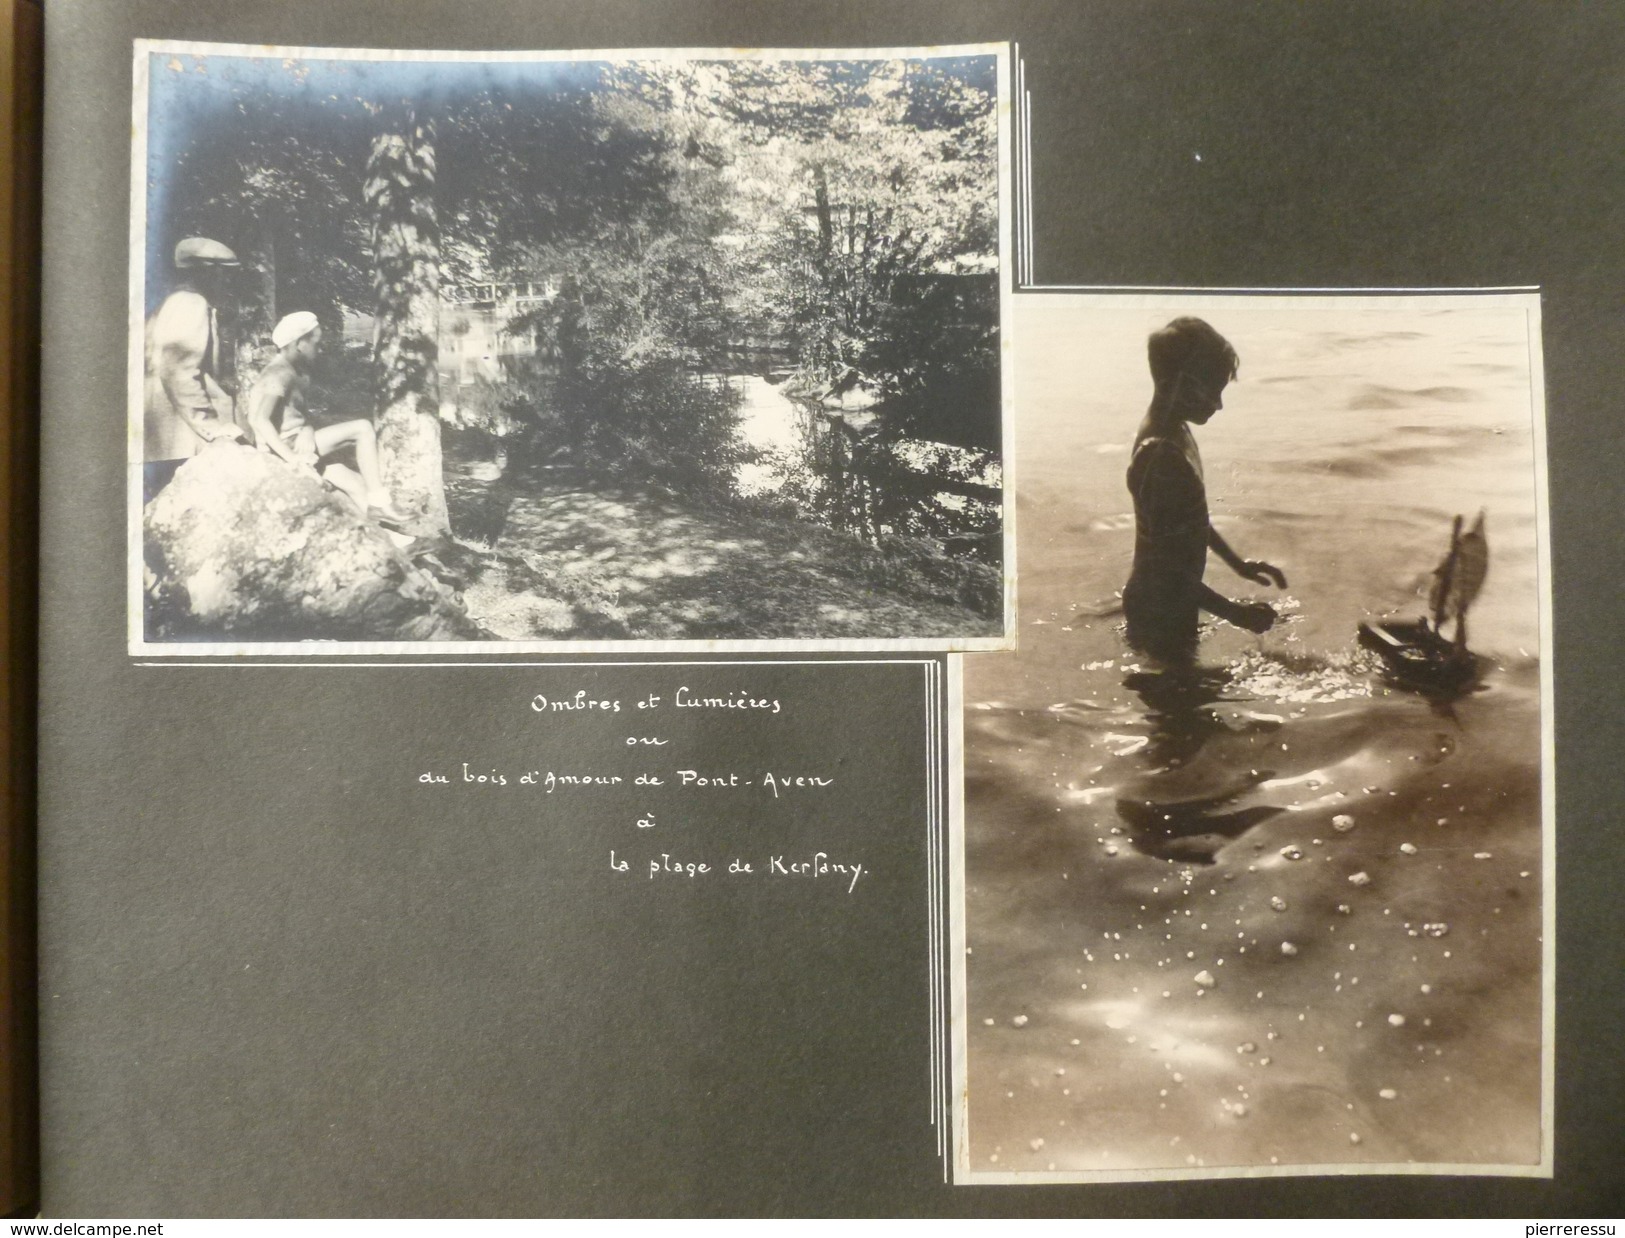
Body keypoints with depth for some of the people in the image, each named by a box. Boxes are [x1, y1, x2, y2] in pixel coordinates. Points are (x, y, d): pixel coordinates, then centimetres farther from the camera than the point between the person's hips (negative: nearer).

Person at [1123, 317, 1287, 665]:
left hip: (1171, 605, 9)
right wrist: (1234, 612, -21)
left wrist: (1238, 563, 17)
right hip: (1159, 612, -9)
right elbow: (1165, 568, -27)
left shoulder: (1175, 434, 2)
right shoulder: (1160, 457, -29)